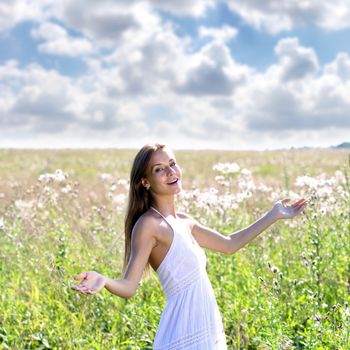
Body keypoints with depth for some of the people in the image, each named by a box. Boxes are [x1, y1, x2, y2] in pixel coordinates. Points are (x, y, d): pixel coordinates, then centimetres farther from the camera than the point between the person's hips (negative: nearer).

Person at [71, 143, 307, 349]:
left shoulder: (183, 221, 11)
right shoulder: (149, 224, -13)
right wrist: (103, 281, -38)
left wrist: (274, 215, 25)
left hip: (208, 331, 8)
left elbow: (229, 244, 22)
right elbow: (129, 286, -16)